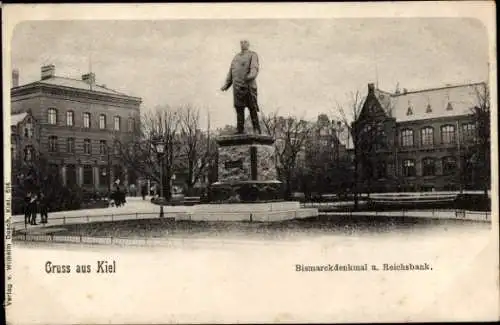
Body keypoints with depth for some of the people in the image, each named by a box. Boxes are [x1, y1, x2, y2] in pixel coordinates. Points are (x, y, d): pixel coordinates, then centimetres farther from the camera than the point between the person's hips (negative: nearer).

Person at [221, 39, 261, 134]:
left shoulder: (253, 55, 6)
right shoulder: (236, 57, 24)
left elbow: (255, 68, -12)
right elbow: (230, 72, 24)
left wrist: (251, 75, -33)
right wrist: (226, 85, 15)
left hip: (249, 86, -5)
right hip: (237, 86, 5)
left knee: (252, 108, -5)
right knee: (239, 109, 3)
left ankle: (257, 130, -1)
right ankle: (240, 130, 6)